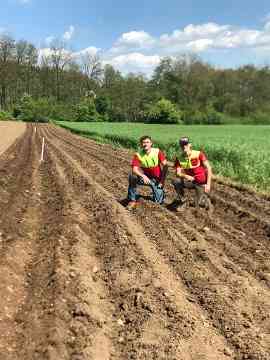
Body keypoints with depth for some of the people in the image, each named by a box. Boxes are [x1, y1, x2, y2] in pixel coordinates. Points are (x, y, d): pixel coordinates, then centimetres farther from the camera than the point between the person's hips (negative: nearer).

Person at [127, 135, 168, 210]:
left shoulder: (157, 152, -15)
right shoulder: (138, 155, -16)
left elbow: (165, 166, -10)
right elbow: (134, 169, -26)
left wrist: (162, 180, -13)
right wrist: (143, 176, -45)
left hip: (157, 179, 0)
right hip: (146, 177, 1)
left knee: (158, 201, -10)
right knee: (132, 177, -30)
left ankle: (160, 191, 27)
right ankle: (133, 200, -13)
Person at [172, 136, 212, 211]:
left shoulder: (199, 154, -14)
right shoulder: (179, 158, -6)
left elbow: (208, 168, -14)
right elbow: (178, 173, -12)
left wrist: (208, 184, -21)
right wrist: (186, 176, -35)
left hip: (201, 183, -3)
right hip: (190, 181, 3)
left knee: (198, 204, -15)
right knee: (176, 181, -23)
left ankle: (205, 199, 23)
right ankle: (182, 201, -2)